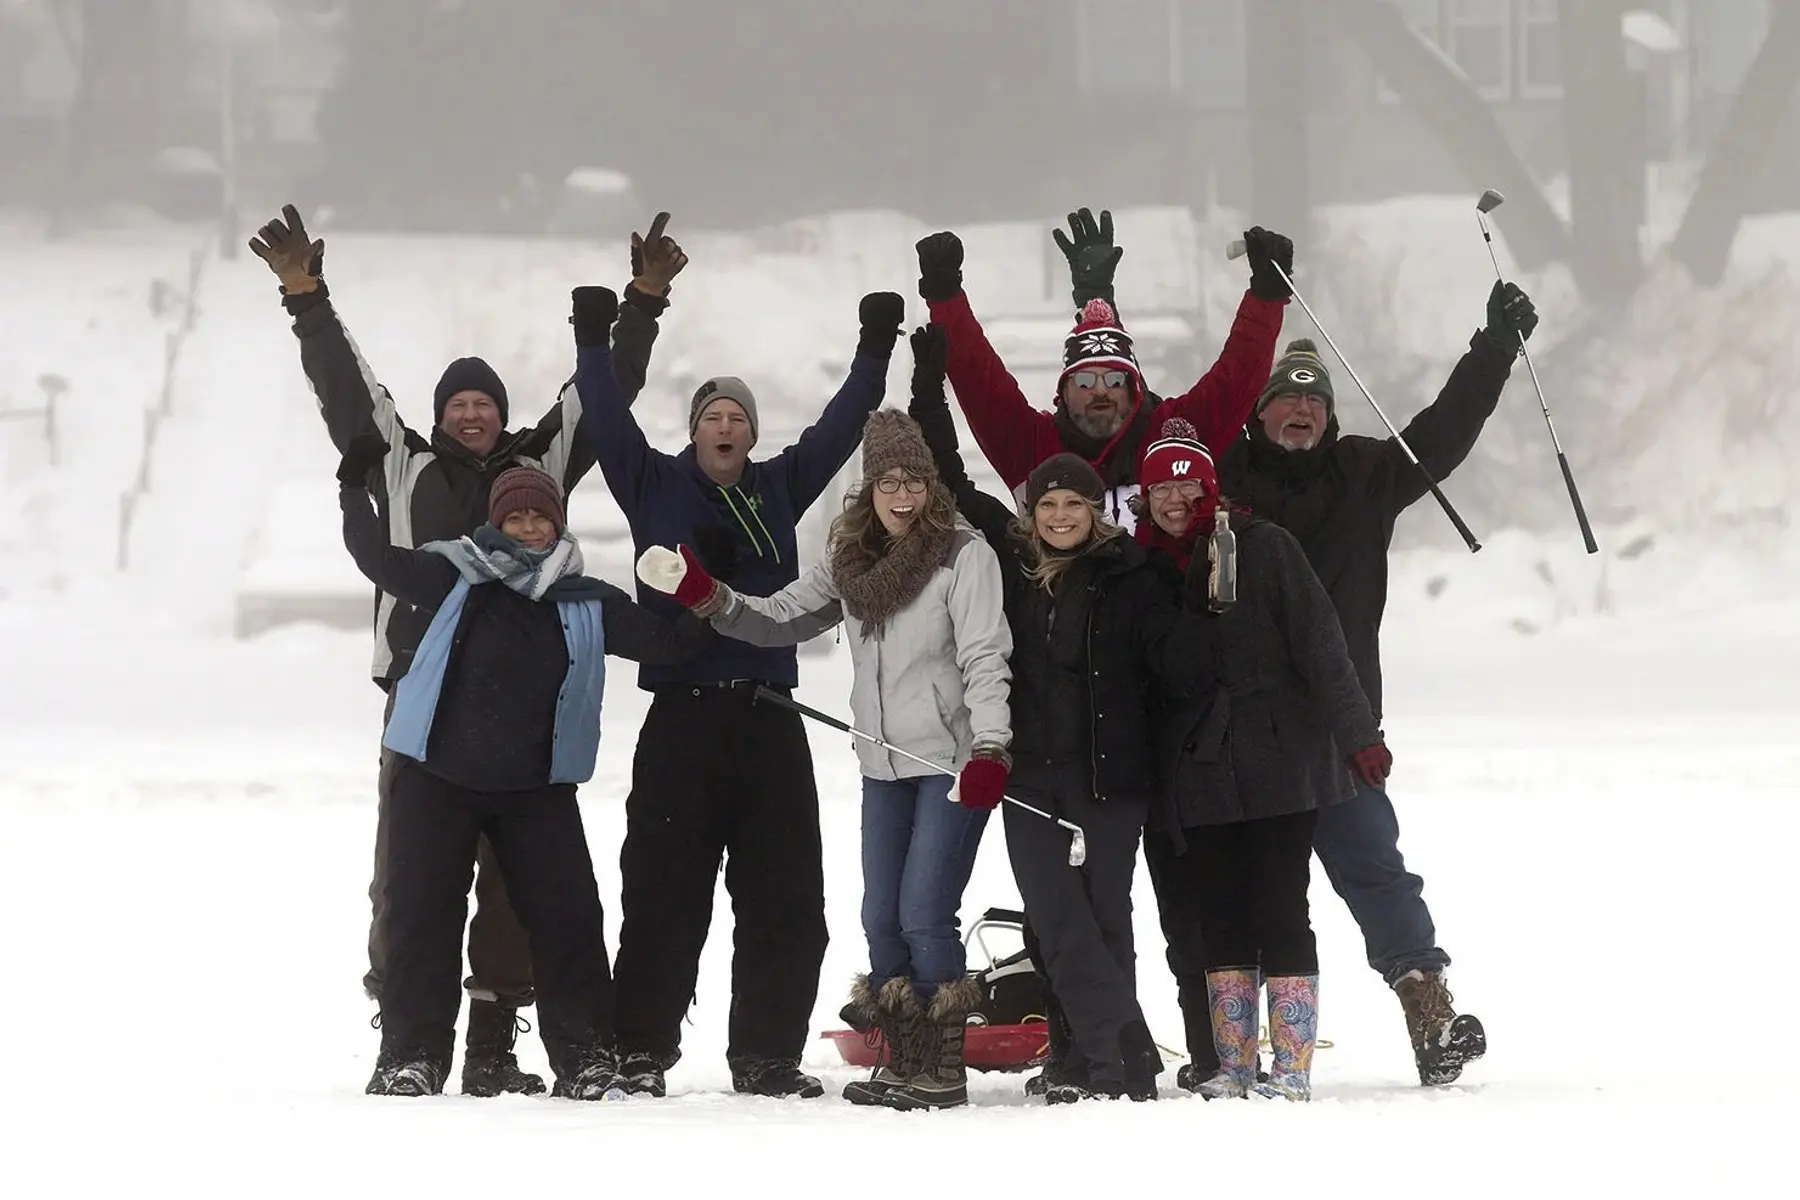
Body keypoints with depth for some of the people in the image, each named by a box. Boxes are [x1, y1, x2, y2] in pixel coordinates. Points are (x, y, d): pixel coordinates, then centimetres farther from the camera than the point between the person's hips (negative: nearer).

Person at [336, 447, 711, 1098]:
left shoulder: (588, 606, 4)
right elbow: (381, 560, -3)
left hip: (537, 787, 1)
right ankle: (412, 1056, 8)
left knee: (568, 916, -1)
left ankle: (586, 1059, 6)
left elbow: (666, 643, 4)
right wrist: (356, 492, -9)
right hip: (439, 776, -1)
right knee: (424, 914, 1)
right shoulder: (457, 578, 0)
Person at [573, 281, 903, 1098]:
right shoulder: (656, 485, 8)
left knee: (783, 899, 3)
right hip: (681, 716, -3)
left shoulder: (780, 487, 15)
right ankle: (641, 1053, -1)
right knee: (664, 894, -5)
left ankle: (767, 1054, 10)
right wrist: (594, 344, -10)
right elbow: (606, 423, 0)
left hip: (769, 717, 3)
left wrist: (875, 350, 10)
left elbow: (840, 428, 16)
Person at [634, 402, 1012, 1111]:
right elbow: (779, 620, 17)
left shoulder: (963, 553, -9)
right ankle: (903, 1064, 15)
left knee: (923, 915, -11)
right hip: (885, 765, 7)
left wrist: (989, 747, -26)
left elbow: (984, 655, -15)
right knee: (881, 920, 7)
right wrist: (706, 597, 2)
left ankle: (944, 1070, -4)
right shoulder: (852, 563, 11)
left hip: (954, 763, -7)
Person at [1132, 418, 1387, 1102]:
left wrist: (1357, 734, -12)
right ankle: (1234, 1065, 10)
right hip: (1198, 775, 4)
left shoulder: (1261, 547, -3)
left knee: (1279, 912, -5)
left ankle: (1292, 1068, -4)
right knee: (1215, 918, 3)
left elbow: (1318, 641, -6)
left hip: (1276, 761, -4)